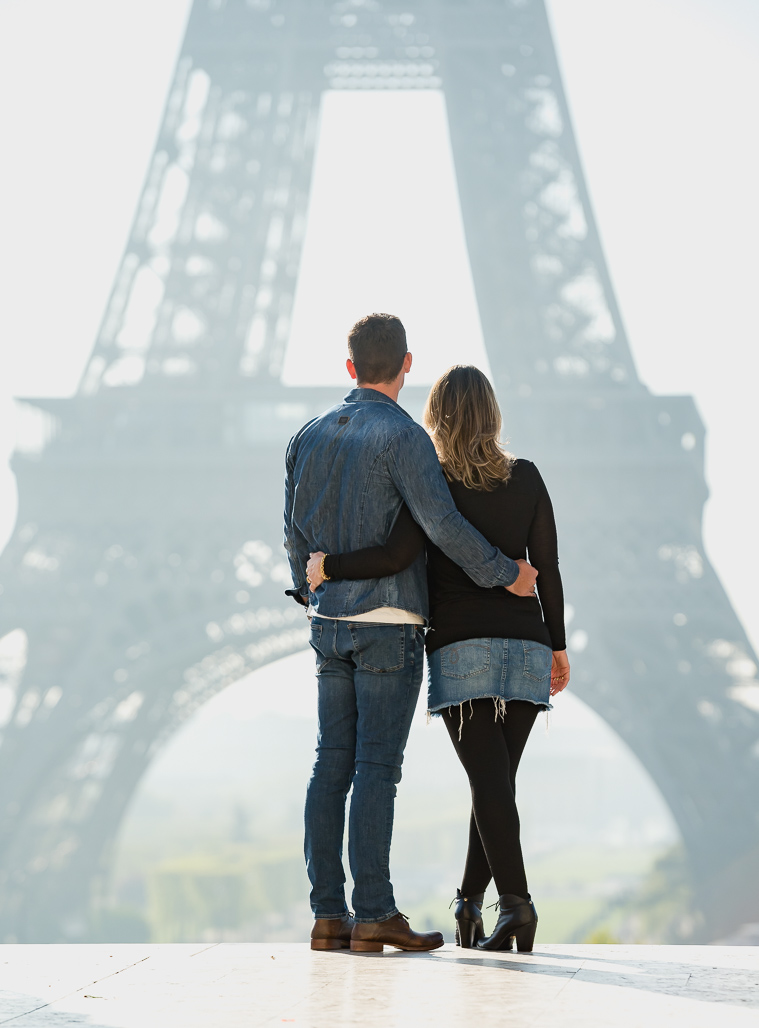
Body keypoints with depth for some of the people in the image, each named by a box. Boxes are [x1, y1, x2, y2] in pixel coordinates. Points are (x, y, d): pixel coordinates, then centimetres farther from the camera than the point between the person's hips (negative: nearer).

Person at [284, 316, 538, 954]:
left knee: (333, 765, 6)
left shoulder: (308, 437, 9)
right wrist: (507, 575, -7)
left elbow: (296, 535, 15)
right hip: (389, 623, -6)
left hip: (331, 624, 6)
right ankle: (374, 915, -7)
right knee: (377, 768, -7)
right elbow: (444, 525, -19)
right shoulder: (403, 436, -12)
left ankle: (329, 914, 5)